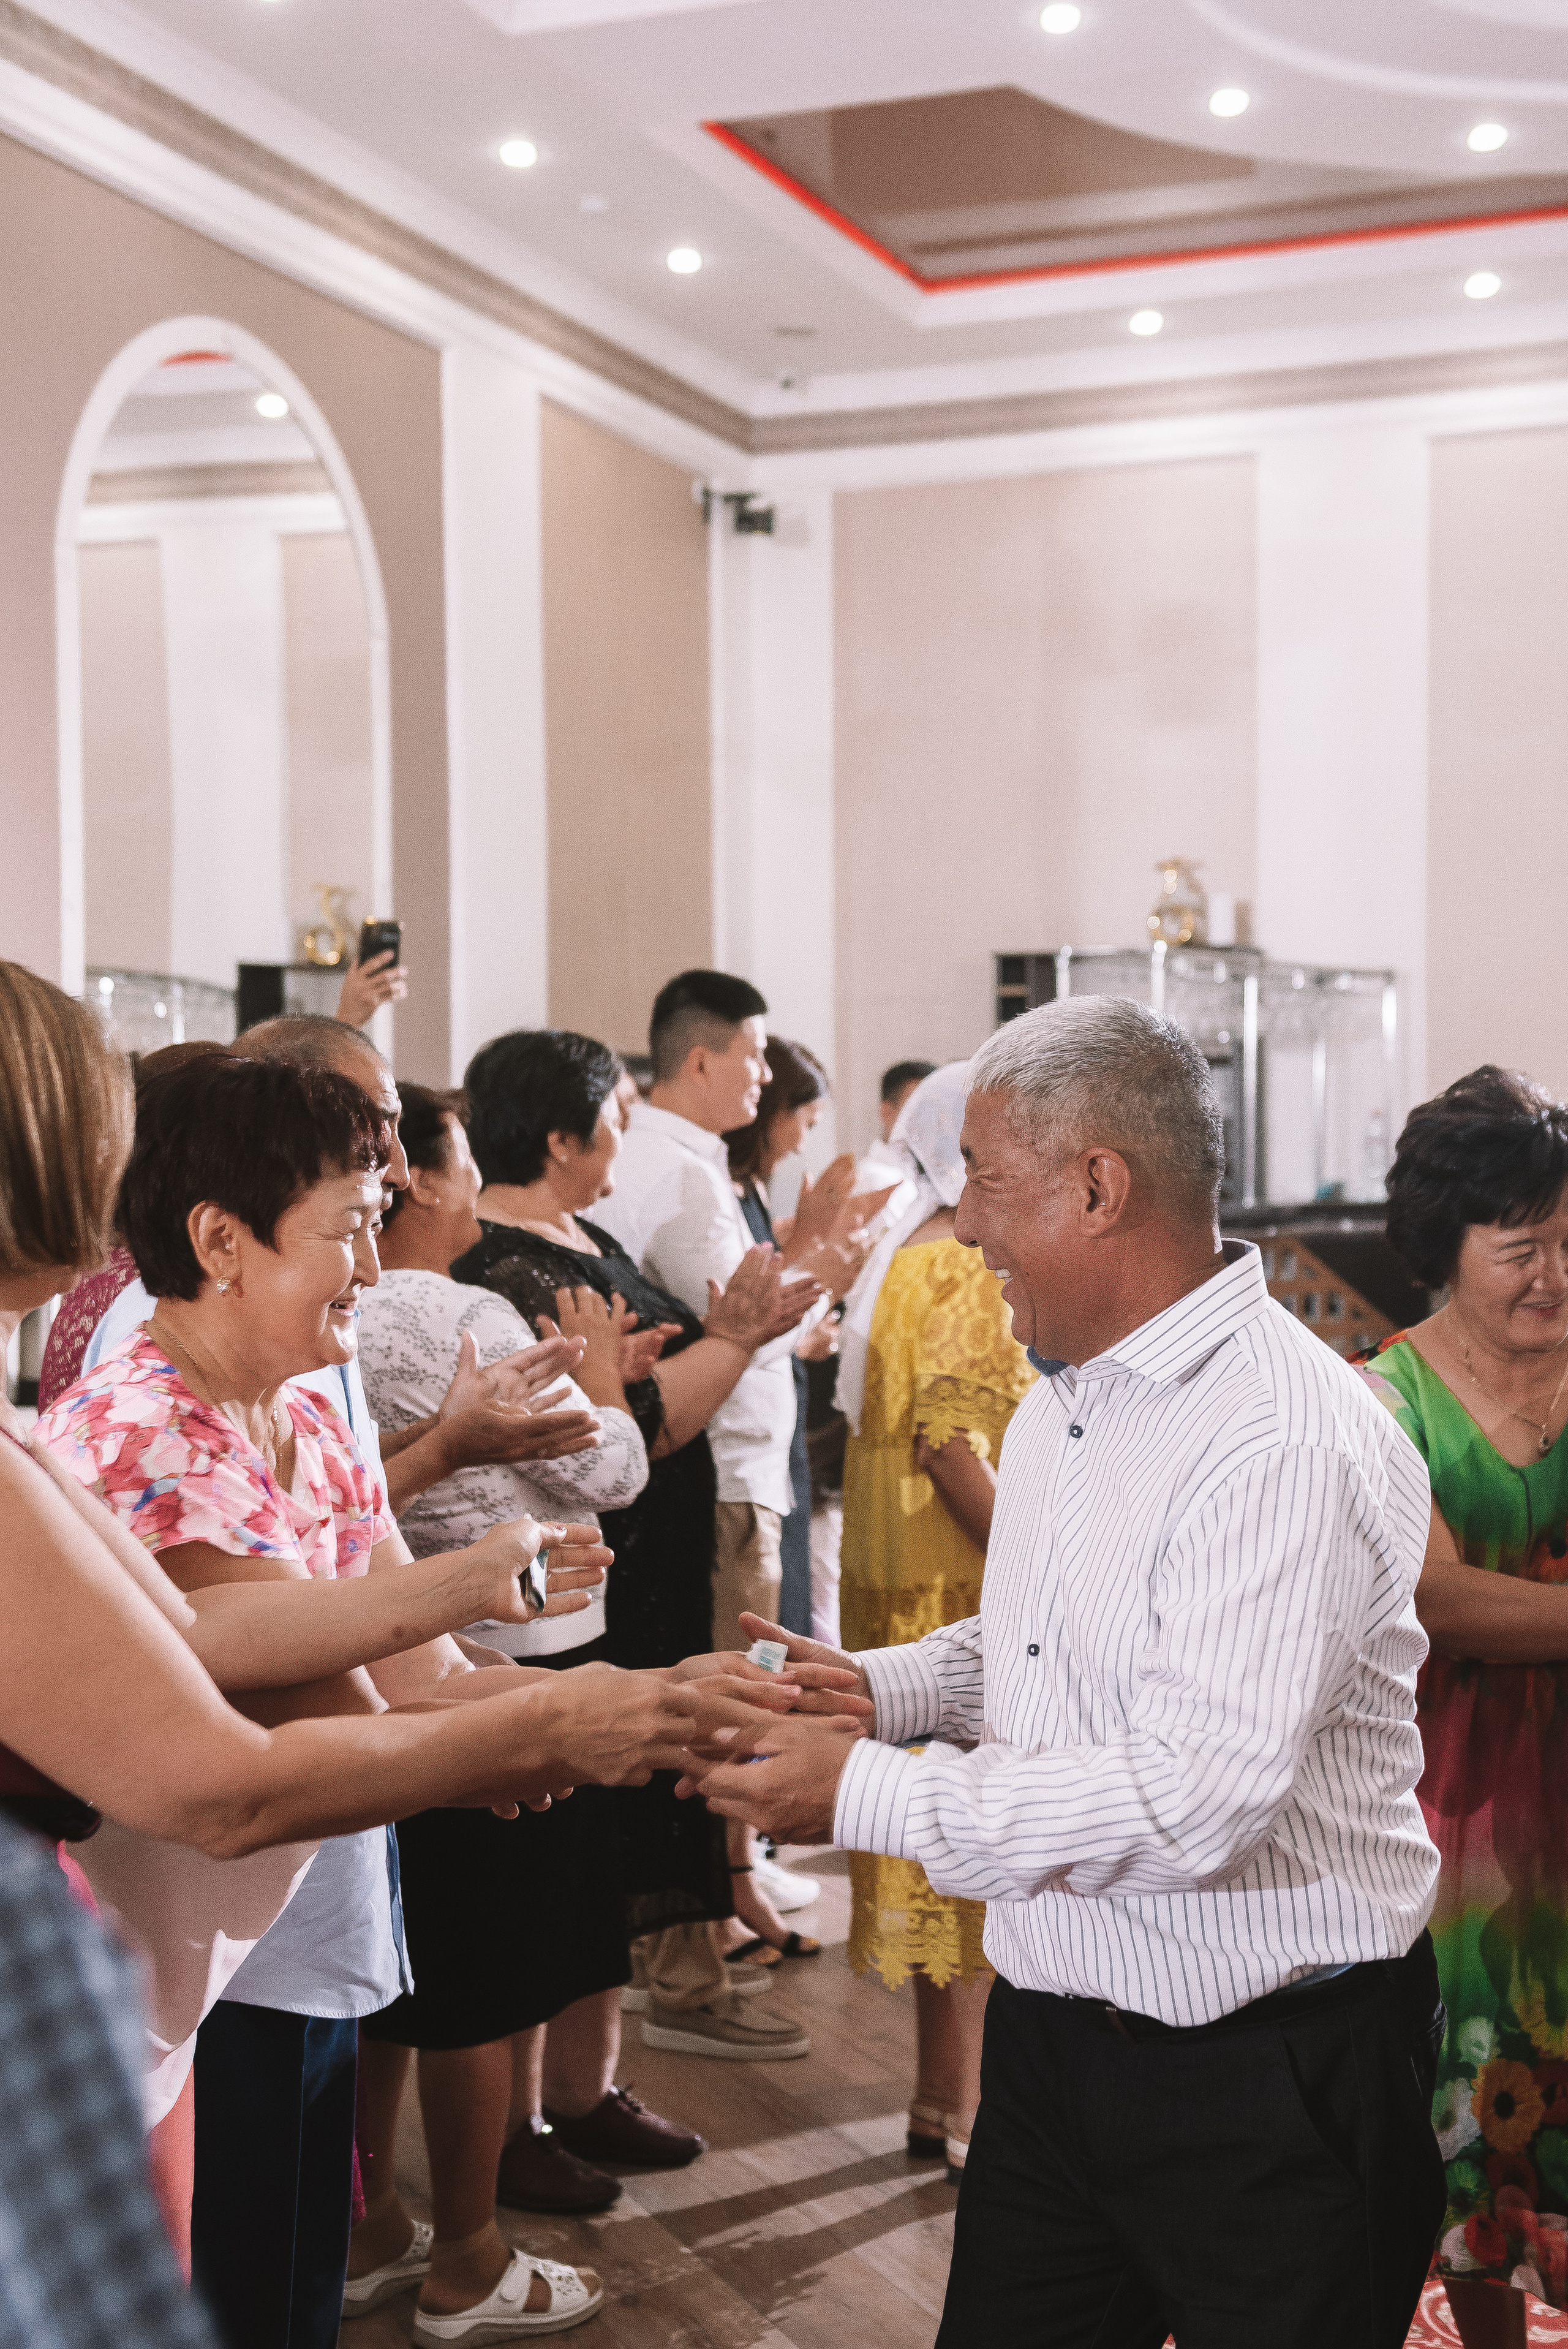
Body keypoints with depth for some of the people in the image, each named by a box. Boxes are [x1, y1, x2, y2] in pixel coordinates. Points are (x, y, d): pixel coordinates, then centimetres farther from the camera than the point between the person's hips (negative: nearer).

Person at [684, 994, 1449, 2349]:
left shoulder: (1287, 1443, -24)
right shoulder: (1063, 1399, 9)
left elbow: (1193, 1802, -29)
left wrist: (863, 1796, -22)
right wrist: (871, 1688, 2)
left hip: (1266, 2083, -8)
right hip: (1056, 2033, 8)